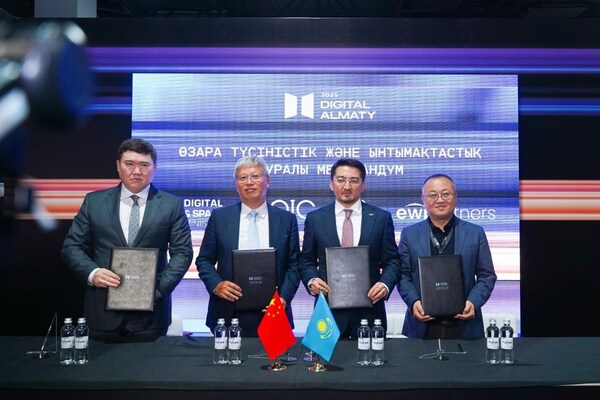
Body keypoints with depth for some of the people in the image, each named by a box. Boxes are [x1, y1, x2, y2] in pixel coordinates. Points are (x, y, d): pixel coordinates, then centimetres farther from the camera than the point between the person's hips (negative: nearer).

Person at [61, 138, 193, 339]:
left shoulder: (172, 205, 3)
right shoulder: (94, 201, 6)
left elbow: (182, 252, 0)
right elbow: (72, 246, 7)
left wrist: (161, 287, -13)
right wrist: (92, 273, -11)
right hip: (103, 310, 1)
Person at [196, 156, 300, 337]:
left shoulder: (287, 219, 5)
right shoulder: (219, 217, 6)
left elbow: (294, 265, 5)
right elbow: (204, 260, 8)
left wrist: (284, 298, -9)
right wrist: (216, 284, -10)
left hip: (272, 313, 0)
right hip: (228, 314, 0)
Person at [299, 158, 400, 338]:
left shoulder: (381, 218, 4)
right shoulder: (315, 218, 5)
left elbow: (392, 261, 6)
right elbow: (307, 260, 10)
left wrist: (385, 284, -12)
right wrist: (311, 280, -9)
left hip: (369, 310, 0)